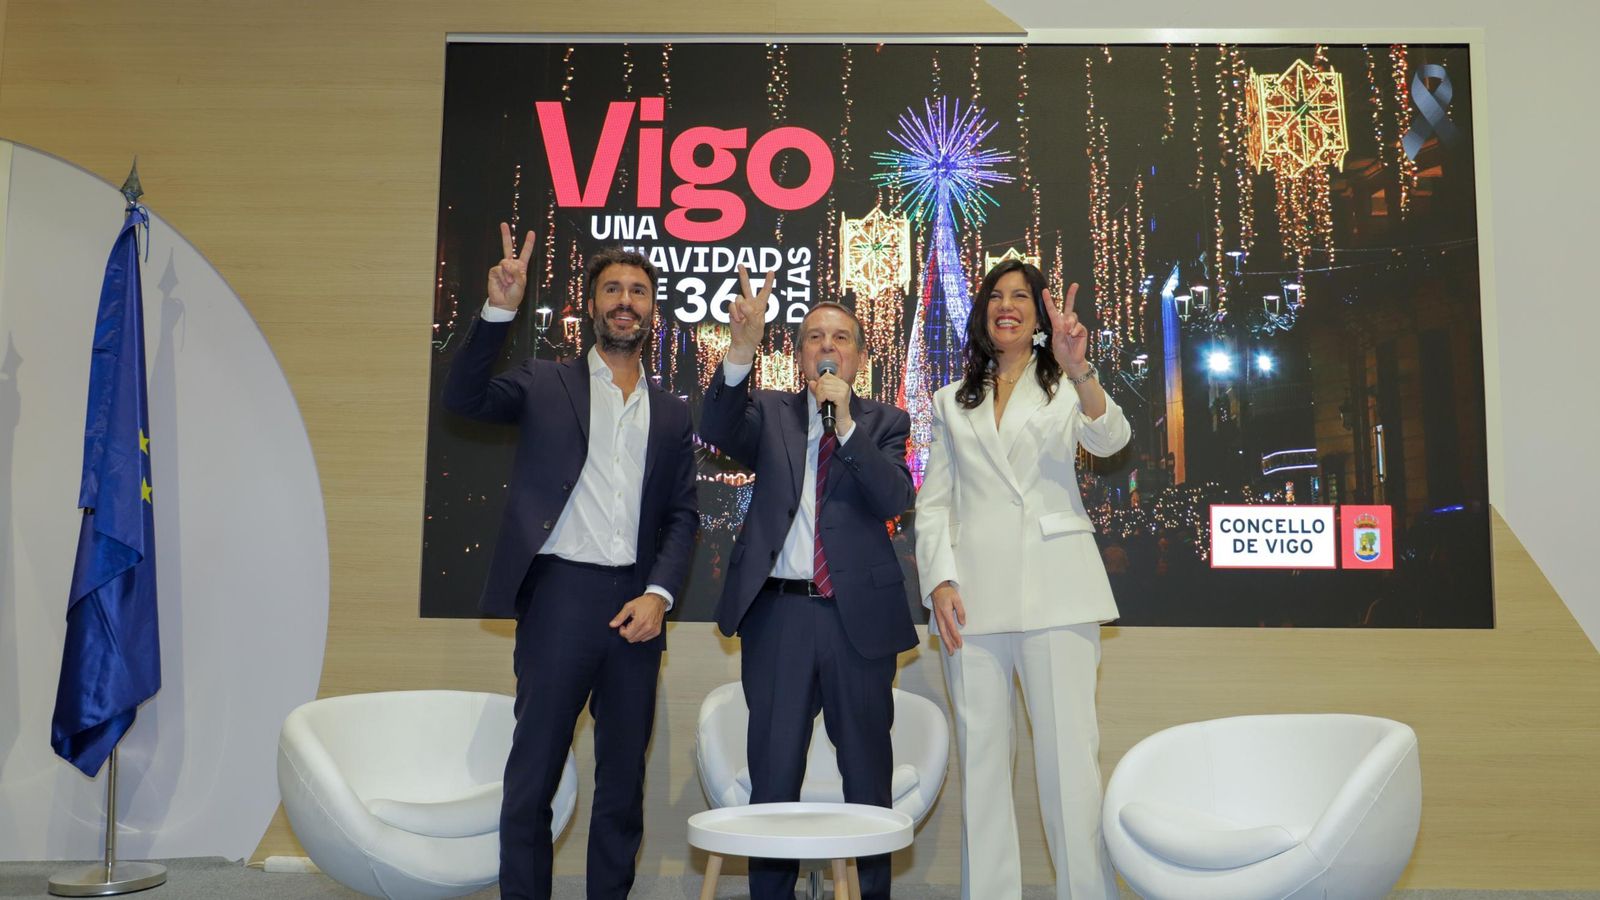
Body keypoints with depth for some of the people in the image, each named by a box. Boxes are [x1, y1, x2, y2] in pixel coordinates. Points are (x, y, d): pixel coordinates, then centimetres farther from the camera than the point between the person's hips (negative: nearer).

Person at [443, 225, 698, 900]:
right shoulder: (546, 384, 7)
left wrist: (658, 594, -4)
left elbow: (682, 516, 11)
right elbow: (464, 398, -10)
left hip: (636, 606, 3)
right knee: (531, 780, 2)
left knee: (624, 782, 11)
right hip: (561, 596, -3)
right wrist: (499, 311, -21)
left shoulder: (672, 415, 14)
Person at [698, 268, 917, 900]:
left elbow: (895, 500, -7)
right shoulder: (771, 413, 9)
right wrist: (742, 348, -26)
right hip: (778, 614, 0)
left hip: (858, 616, 0)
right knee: (772, 775, 7)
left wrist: (847, 425, -17)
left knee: (867, 774, 8)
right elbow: (717, 432, -12)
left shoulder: (883, 423, 7)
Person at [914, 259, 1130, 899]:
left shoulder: (1066, 387, 11)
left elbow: (1109, 440, -11)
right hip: (973, 588, 2)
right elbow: (933, 503, 12)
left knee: (1069, 749, -7)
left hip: (1055, 583, -2)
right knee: (980, 753, 4)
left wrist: (1080, 370, -29)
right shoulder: (952, 401, 18)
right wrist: (939, 579, -3)